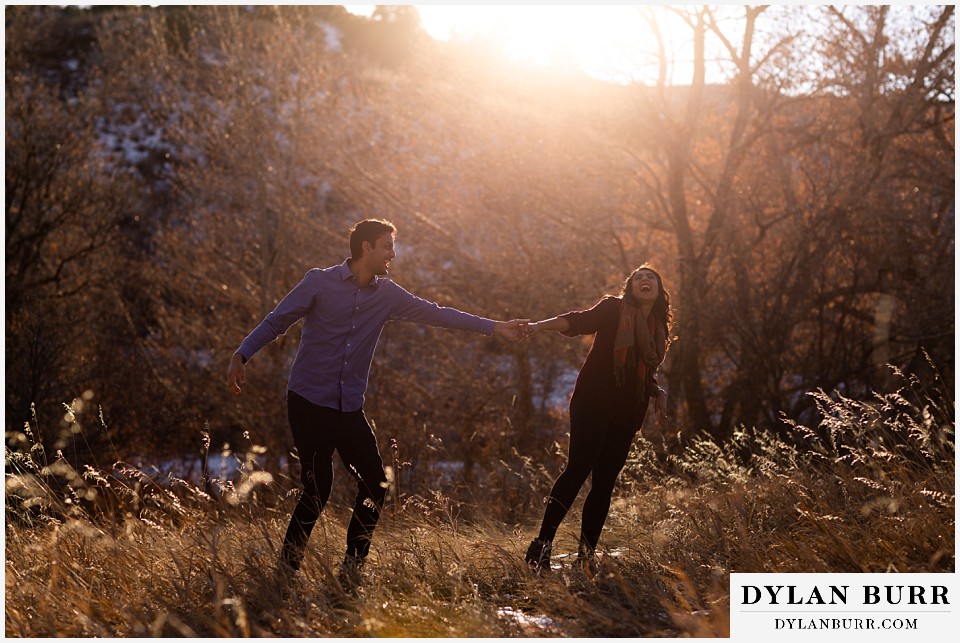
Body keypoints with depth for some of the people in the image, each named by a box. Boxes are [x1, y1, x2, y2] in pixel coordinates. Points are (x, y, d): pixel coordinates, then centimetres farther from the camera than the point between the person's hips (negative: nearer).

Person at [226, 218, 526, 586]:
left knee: (375, 485, 1)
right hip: (309, 402, -6)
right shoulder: (320, 282, -6)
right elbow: (276, 322, -3)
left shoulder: (387, 294, 7)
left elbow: (436, 313, 7)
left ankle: (351, 570, 14)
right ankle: (286, 571, 4)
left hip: (349, 408, 6)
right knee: (317, 489, -10)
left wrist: (495, 327, 3)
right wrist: (241, 356, -15)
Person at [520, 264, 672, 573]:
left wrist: (658, 394, 11)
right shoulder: (613, 309, 1)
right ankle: (542, 544, -21)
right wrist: (540, 325, -33)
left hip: (626, 414, 6)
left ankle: (586, 555, 5)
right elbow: (579, 321, -16)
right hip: (594, 403, -6)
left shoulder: (658, 329, 18)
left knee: (604, 482, 3)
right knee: (579, 468, -18)